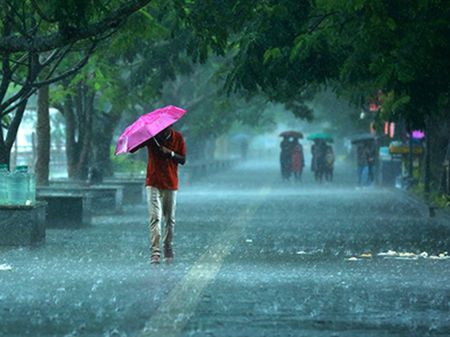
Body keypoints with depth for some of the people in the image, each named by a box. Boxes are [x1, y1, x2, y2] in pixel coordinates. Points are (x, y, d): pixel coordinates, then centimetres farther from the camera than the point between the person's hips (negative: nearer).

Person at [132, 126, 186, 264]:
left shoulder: (178, 138, 0)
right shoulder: (150, 136, -3)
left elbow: (182, 160, 0)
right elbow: (131, 149, -7)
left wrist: (170, 153, -18)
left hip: (171, 184, 2)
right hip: (153, 184, -2)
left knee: (169, 219, 9)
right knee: (155, 218, -13)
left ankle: (168, 252, 22)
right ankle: (155, 253, -19)